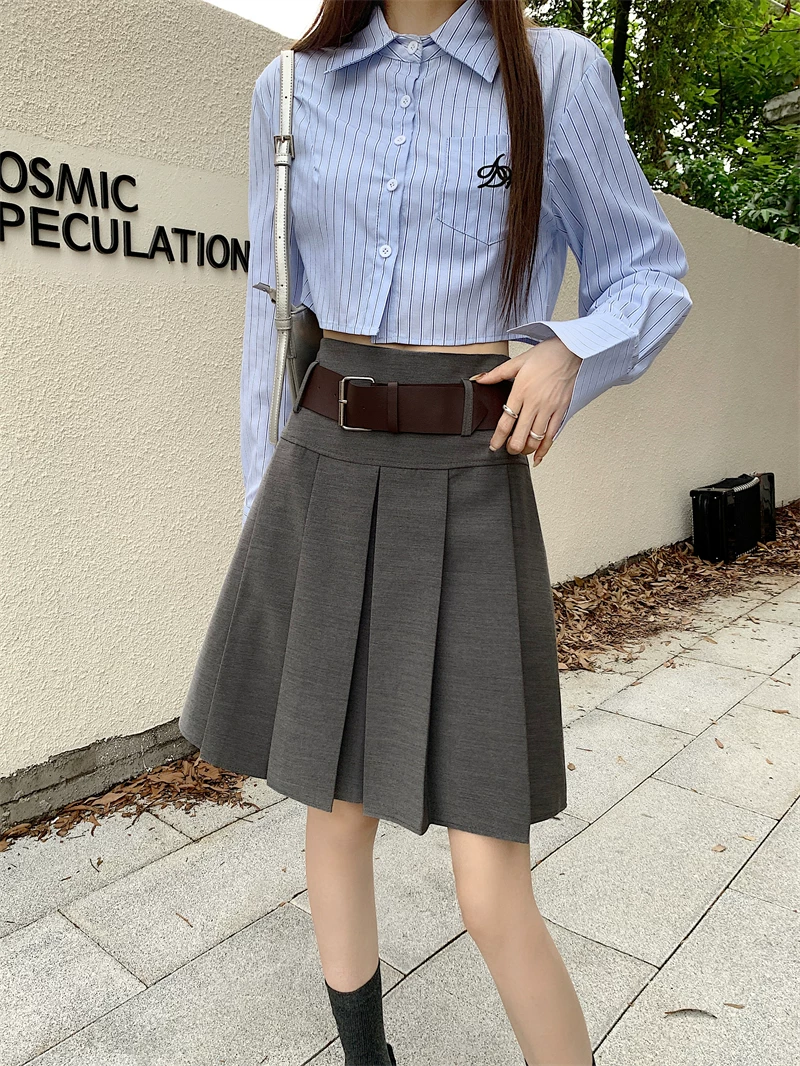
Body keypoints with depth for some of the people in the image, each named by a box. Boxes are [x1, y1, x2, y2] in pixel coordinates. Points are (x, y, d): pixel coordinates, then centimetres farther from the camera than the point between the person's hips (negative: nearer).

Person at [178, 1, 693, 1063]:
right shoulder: (291, 89, 11)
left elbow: (650, 275, 10)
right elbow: (275, 310, 14)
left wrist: (570, 350, -12)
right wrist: (263, 497, 13)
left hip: (469, 491, -3)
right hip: (322, 479, 4)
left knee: (495, 899, -4)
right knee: (336, 810, 15)